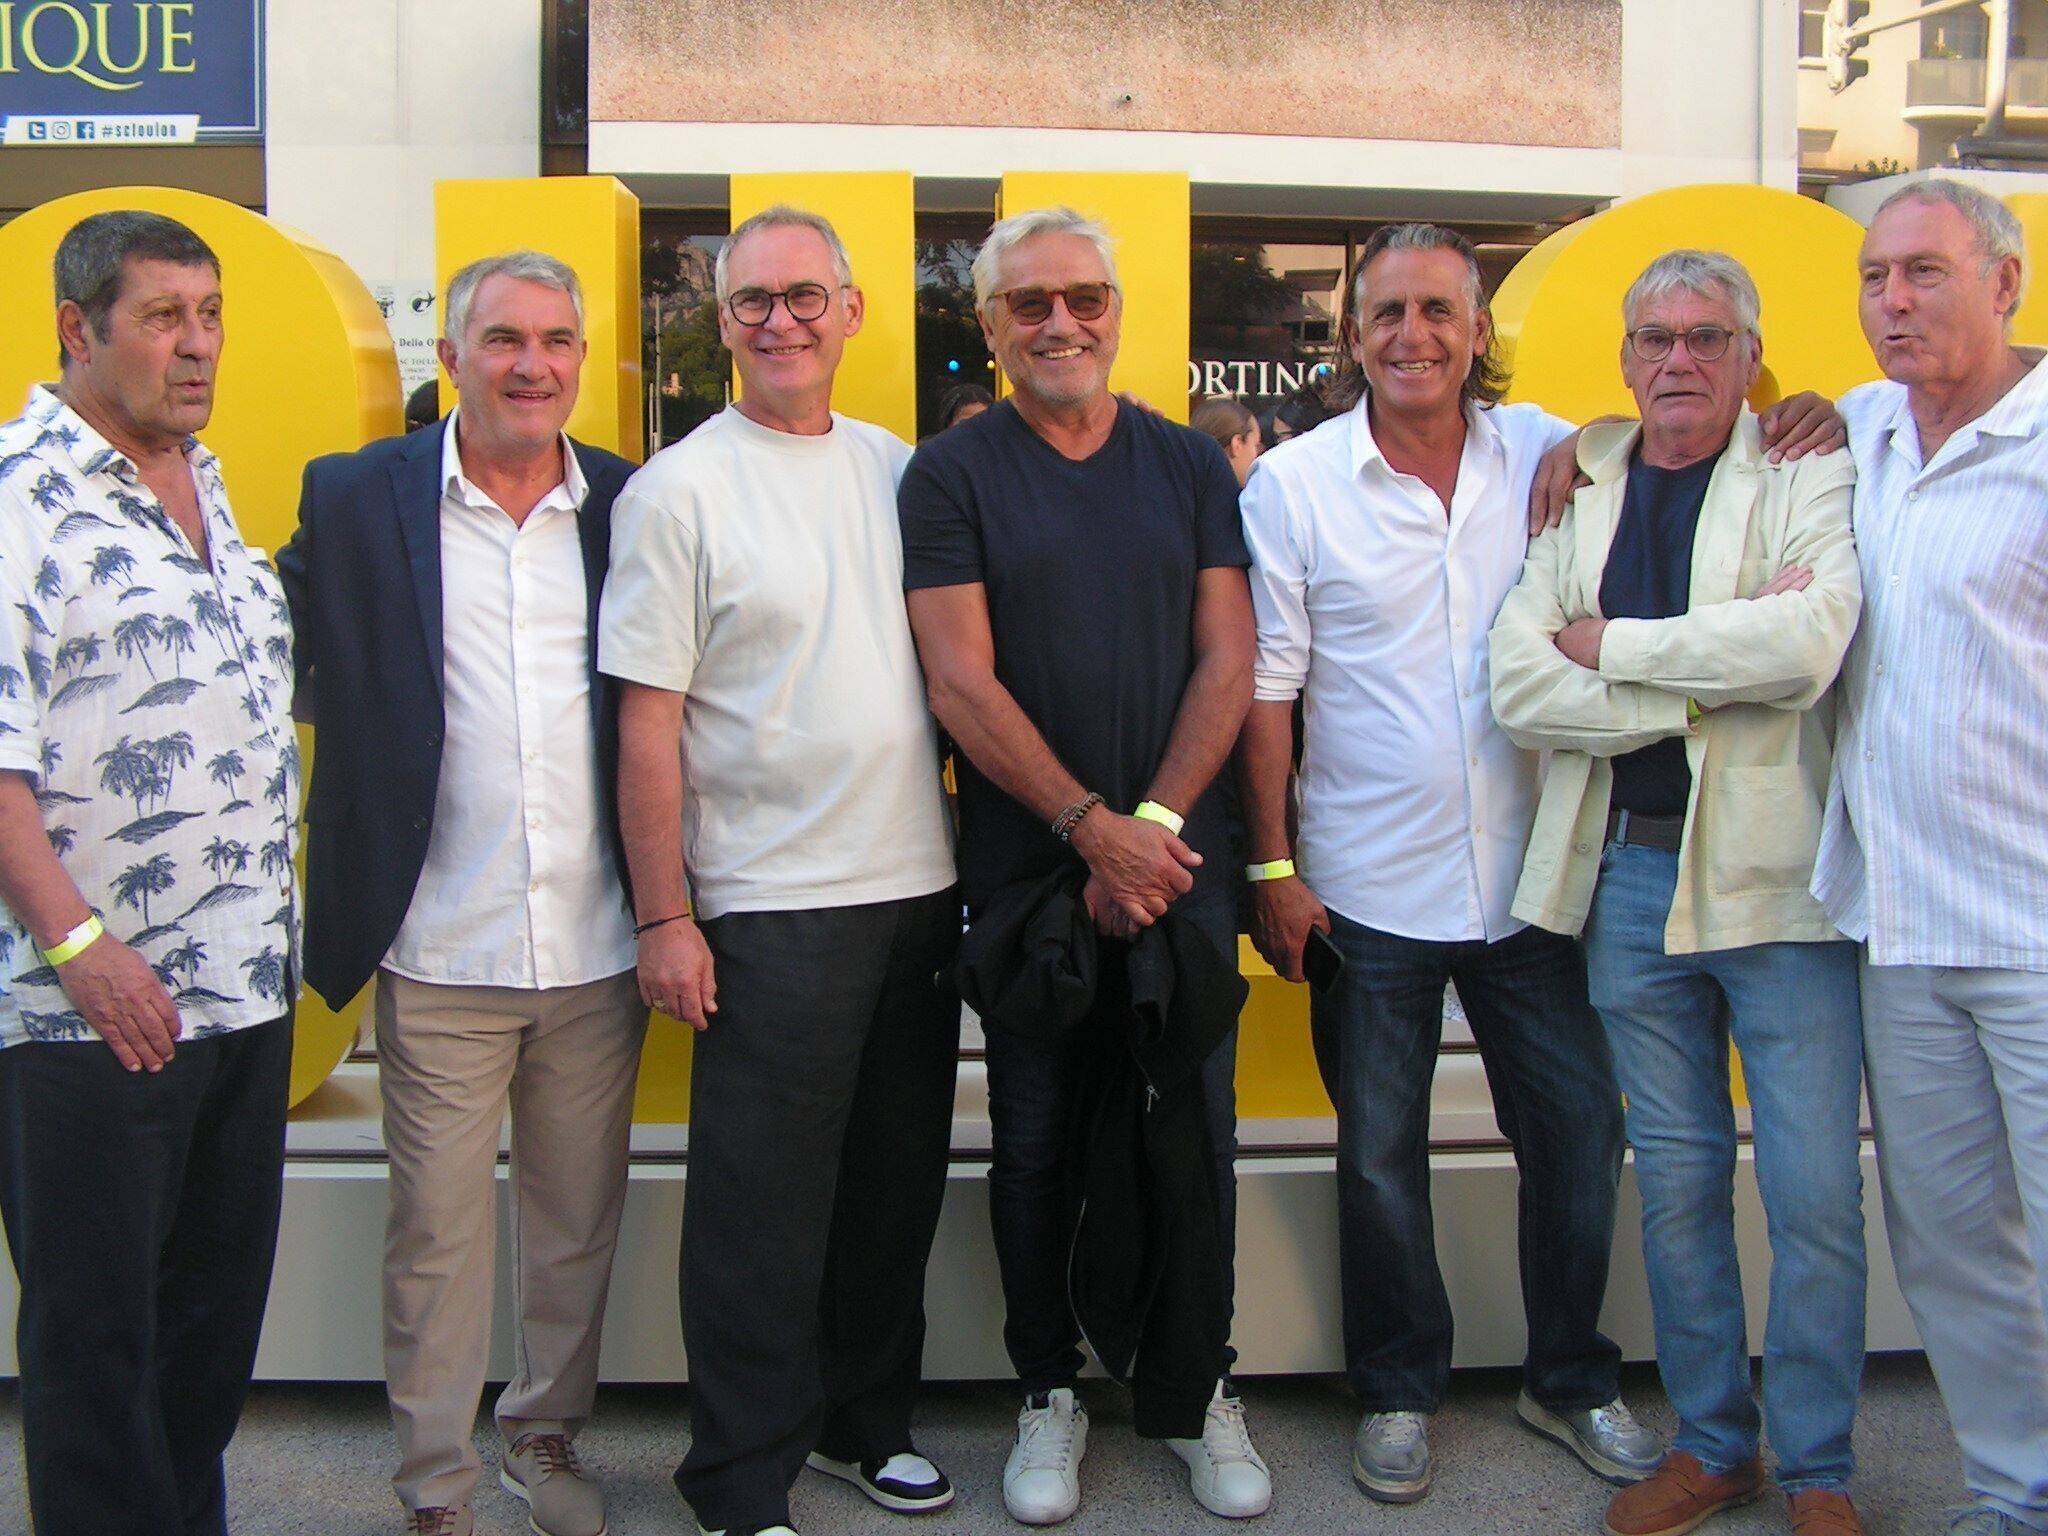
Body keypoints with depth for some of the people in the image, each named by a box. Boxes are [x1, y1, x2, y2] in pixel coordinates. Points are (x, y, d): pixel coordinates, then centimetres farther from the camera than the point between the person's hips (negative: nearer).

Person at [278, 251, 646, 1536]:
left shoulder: (630, 506, 4)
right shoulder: (355, 501, -1)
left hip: (596, 950, 2)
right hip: (440, 951, -2)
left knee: (580, 1220, 15)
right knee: (437, 1228, 8)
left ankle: (550, 1432, 36)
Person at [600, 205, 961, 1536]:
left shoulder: (899, 469, 9)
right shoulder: (679, 490, -6)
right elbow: (646, 725, -8)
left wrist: (964, 850, 9)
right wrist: (665, 917, -11)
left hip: (918, 885, 5)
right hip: (769, 909, -5)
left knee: (898, 1186, 16)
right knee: (761, 1207, 3)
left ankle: (865, 1422, 35)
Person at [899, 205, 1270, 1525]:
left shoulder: (1191, 465, 8)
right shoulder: (953, 475, 0)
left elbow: (1228, 664, 2)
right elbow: (962, 684, -8)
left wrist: (1152, 825, -10)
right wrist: (1093, 827, -14)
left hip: (1179, 863, 2)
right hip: (1023, 864, -1)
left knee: (1196, 1128, 7)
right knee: (1035, 1140, 8)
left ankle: (1198, 1390, 24)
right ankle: (1051, 1391, 26)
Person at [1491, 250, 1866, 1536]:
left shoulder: (1813, 477, 0)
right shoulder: (1577, 490, 9)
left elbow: (1805, 641, -19)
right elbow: (1518, 684, -4)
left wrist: (1612, 644, -10)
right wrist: (1707, 679, -13)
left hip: (1776, 875, -3)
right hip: (1630, 875, 3)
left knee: (1816, 1191, 2)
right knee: (1675, 1181, 12)